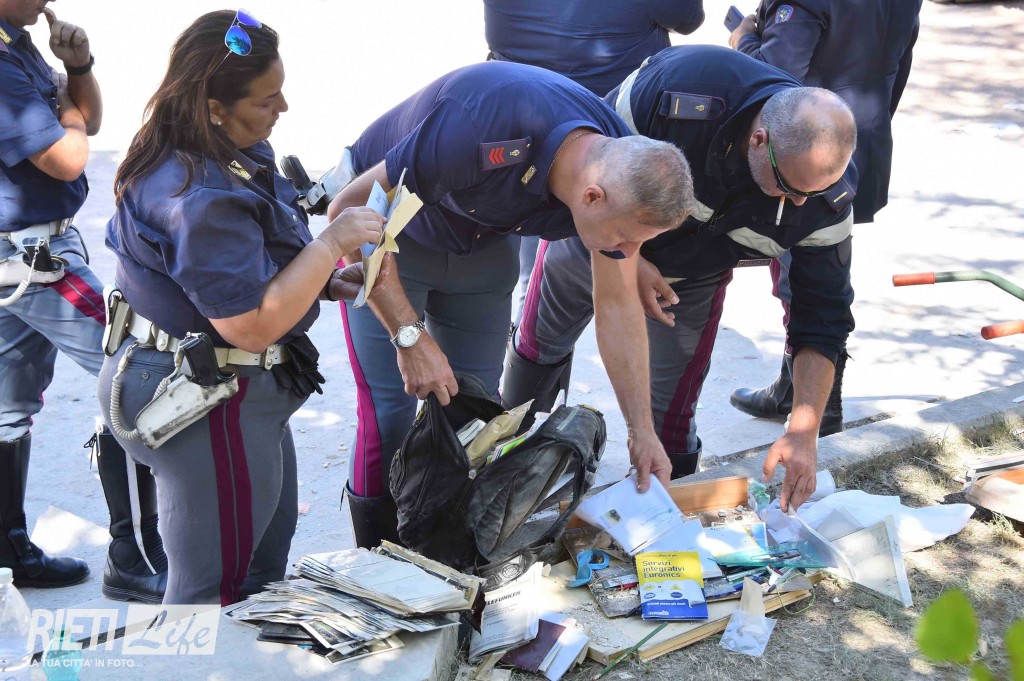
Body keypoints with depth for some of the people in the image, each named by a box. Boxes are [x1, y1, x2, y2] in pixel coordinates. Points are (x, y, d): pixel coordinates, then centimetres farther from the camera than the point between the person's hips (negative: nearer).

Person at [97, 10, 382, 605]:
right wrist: (331, 244, -24)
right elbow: (253, 326, -30)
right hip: (206, 408, -11)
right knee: (215, 588, 5)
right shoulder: (200, 198, -30)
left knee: (267, 555, 27)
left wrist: (323, 284, 3)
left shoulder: (228, 154, 3)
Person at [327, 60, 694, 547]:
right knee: (389, 412, -10)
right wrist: (410, 336, -35)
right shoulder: (480, 137, -43)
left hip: (484, 245, 5)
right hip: (385, 228, -5)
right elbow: (350, 210, -33)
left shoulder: (620, 173, -23)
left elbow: (617, 306, -9)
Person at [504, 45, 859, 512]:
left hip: (691, 281, 1)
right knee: (539, 345, 18)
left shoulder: (827, 197, -29)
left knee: (669, 417, 0)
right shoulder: (679, 88, -40)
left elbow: (823, 318, -20)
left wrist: (803, 432, -27)